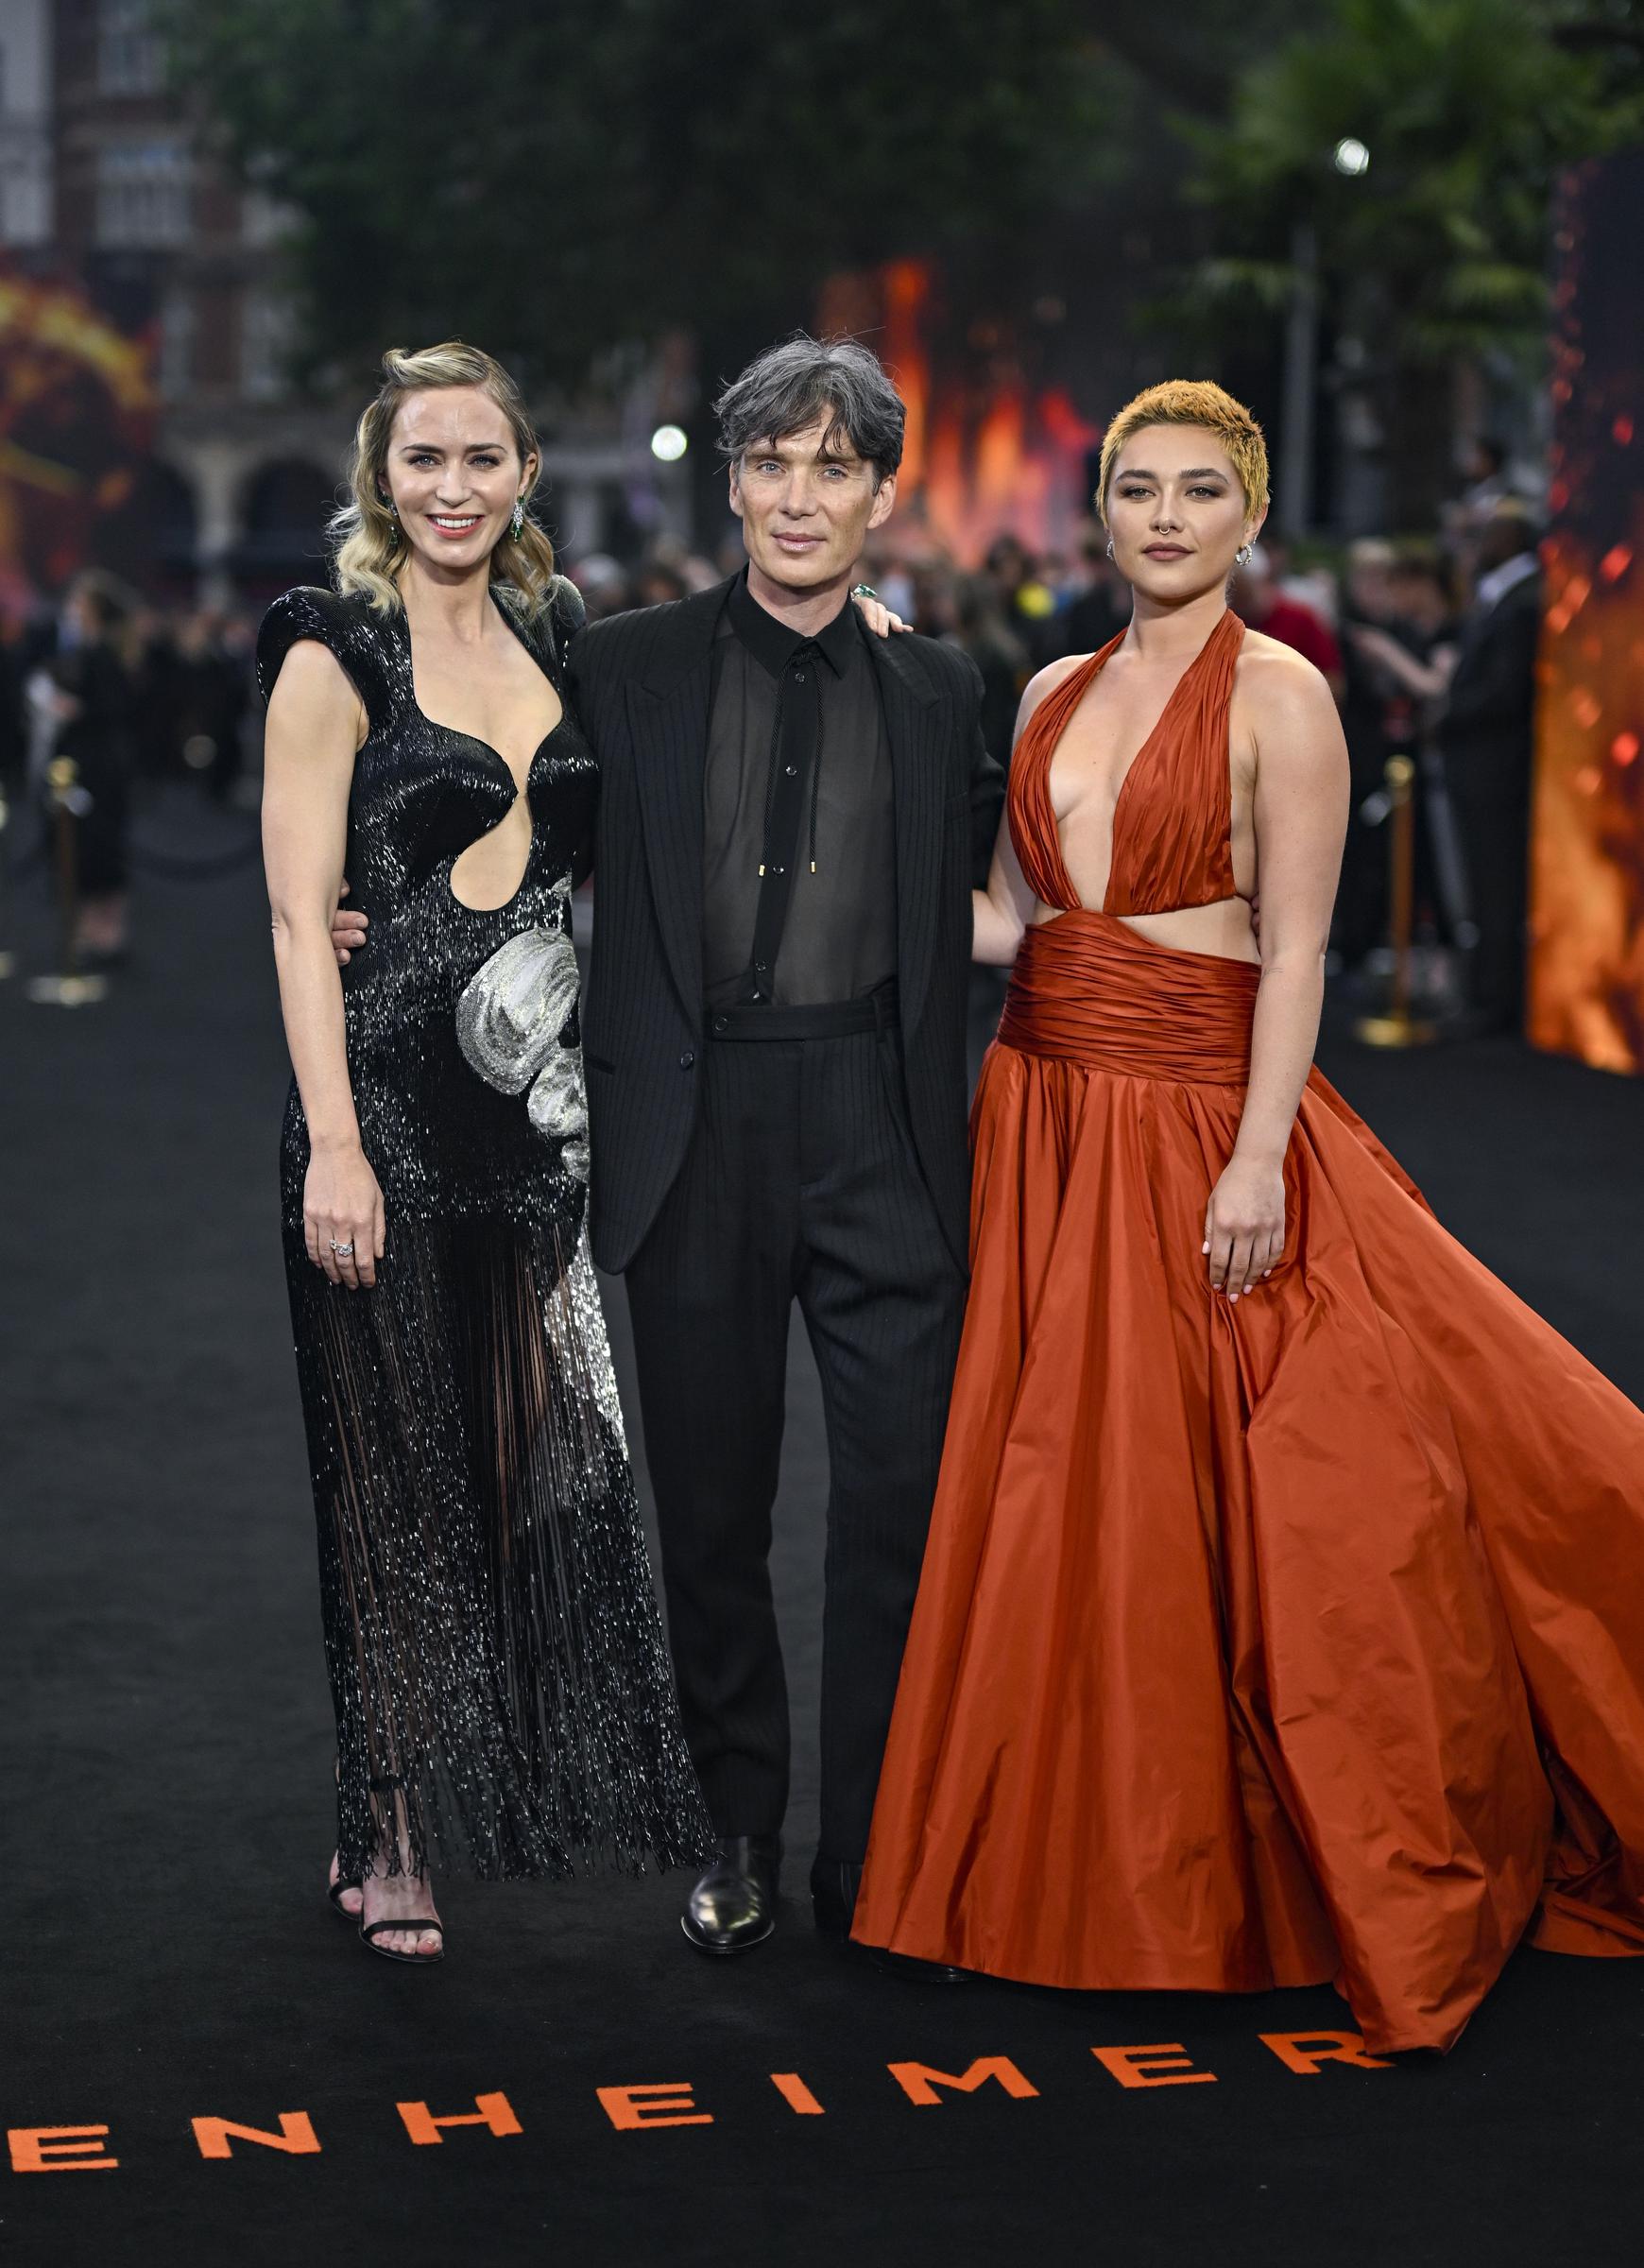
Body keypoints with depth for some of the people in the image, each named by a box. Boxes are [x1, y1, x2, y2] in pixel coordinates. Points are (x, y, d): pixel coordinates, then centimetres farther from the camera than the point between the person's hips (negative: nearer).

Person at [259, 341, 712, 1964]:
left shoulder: (557, 638, 12)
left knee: (546, 1457, 8)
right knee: (400, 1473, 2)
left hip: (537, 1100, 5)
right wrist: (333, 1144, -17)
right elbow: (299, 911, -10)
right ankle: (386, 1840, 14)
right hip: (388, 1099, -5)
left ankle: (511, 1794, 23)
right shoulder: (337, 656, -5)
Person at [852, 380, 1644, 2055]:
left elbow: (1294, 949, -11)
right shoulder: (1055, 694, 12)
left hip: (1196, 1123, -6)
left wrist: (1256, 1160, -18)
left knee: (1214, 1499, -3)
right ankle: (1091, 1869, 23)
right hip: (1046, 1117, 6)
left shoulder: (1277, 695, -6)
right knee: (1059, 1498, 9)